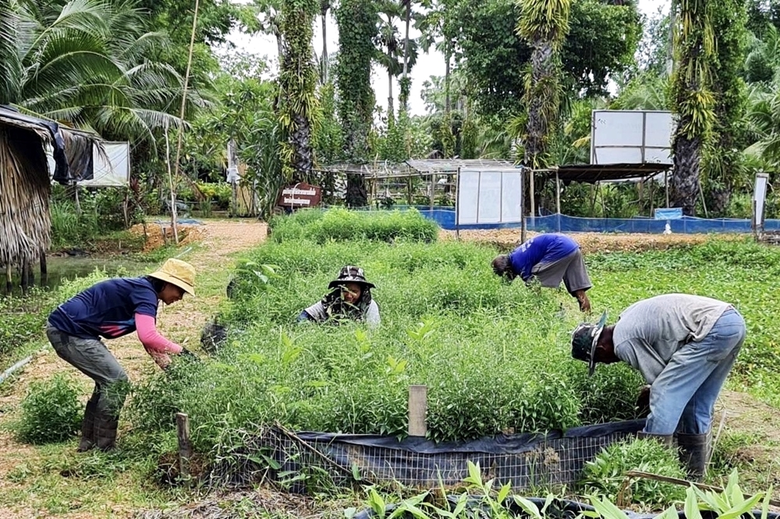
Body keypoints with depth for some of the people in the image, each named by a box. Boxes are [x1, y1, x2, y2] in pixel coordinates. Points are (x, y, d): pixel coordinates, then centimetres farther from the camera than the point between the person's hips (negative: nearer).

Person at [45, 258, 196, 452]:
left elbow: (150, 340, 20)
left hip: (63, 329, 10)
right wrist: (179, 350, -17)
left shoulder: (142, 291, 16)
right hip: (68, 332, -10)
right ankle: (103, 449, 1)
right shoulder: (145, 292, -15)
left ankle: (89, 442, 24)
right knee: (117, 382, -6)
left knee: (109, 381, 17)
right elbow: (147, 336, -30)